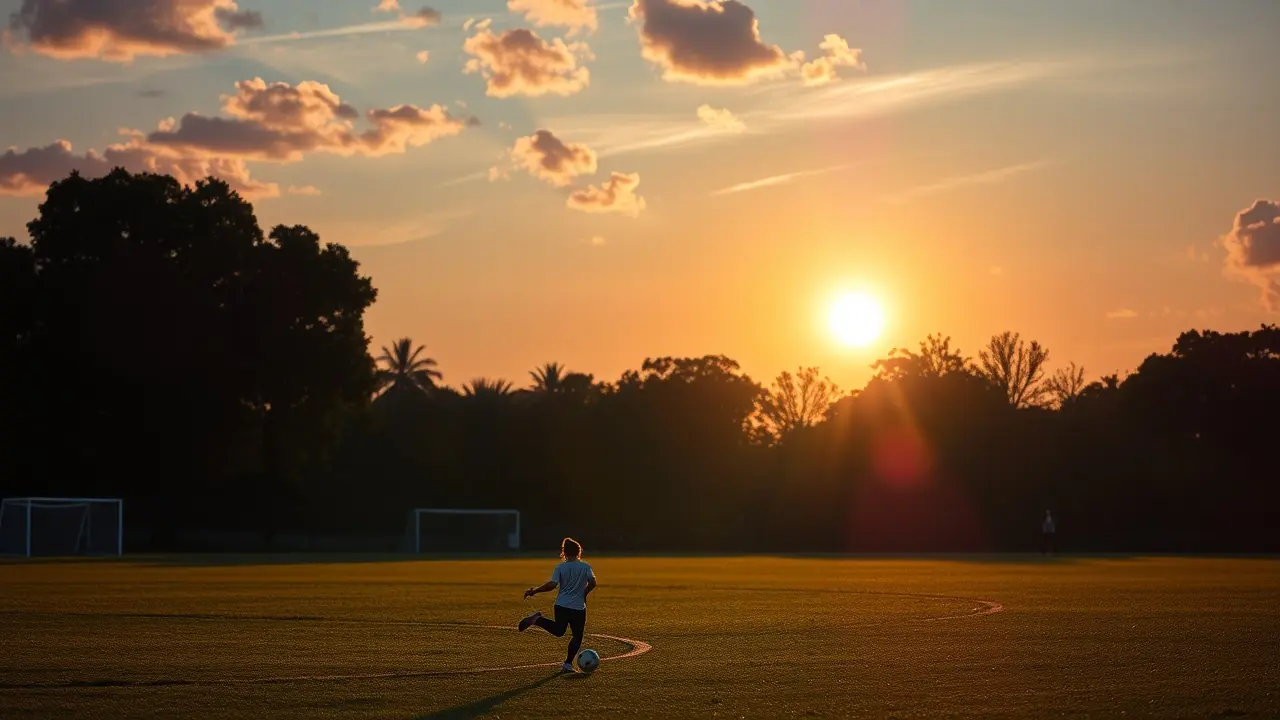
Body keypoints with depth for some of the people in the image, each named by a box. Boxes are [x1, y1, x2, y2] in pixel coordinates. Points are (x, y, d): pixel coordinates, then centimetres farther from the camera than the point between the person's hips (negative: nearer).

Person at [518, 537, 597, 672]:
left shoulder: (560, 567, -2)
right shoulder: (585, 567, -2)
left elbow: (552, 585, -12)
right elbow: (592, 582, -12)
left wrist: (534, 591, -4)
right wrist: (584, 593, 6)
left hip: (561, 605, 2)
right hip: (578, 608, -2)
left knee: (558, 631, 22)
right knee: (577, 636, 13)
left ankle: (537, 619, -4)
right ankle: (568, 664, 6)